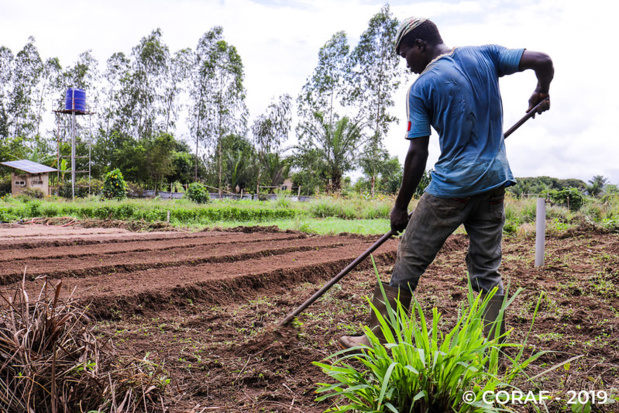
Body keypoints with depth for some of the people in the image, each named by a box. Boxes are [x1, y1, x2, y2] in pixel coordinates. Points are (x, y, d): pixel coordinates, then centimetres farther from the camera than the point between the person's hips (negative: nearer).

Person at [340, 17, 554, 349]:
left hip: (452, 186, -5)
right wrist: (541, 94, 24)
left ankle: (376, 340, 11)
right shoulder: (485, 55, 7)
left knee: (408, 263, 4)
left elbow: (417, 154, -9)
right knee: (487, 270, 12)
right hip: (495, 183, 6)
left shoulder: (422, 88, -7)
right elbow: (543, 61, 3)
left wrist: (400, 206, -1)